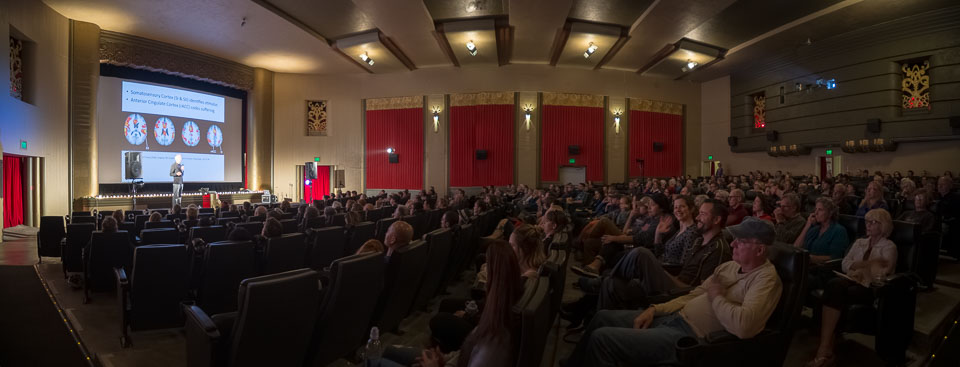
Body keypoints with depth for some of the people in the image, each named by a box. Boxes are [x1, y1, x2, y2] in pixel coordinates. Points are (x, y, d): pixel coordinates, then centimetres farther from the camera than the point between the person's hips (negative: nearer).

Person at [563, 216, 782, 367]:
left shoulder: (766, 277, -15)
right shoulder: (729, 266, 13)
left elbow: (744, 326, -32)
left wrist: (716, 296, -15)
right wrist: (654, 310, 4)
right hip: (675, 318, 10)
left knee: (602, 338, -17)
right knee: (603, 317, 13)